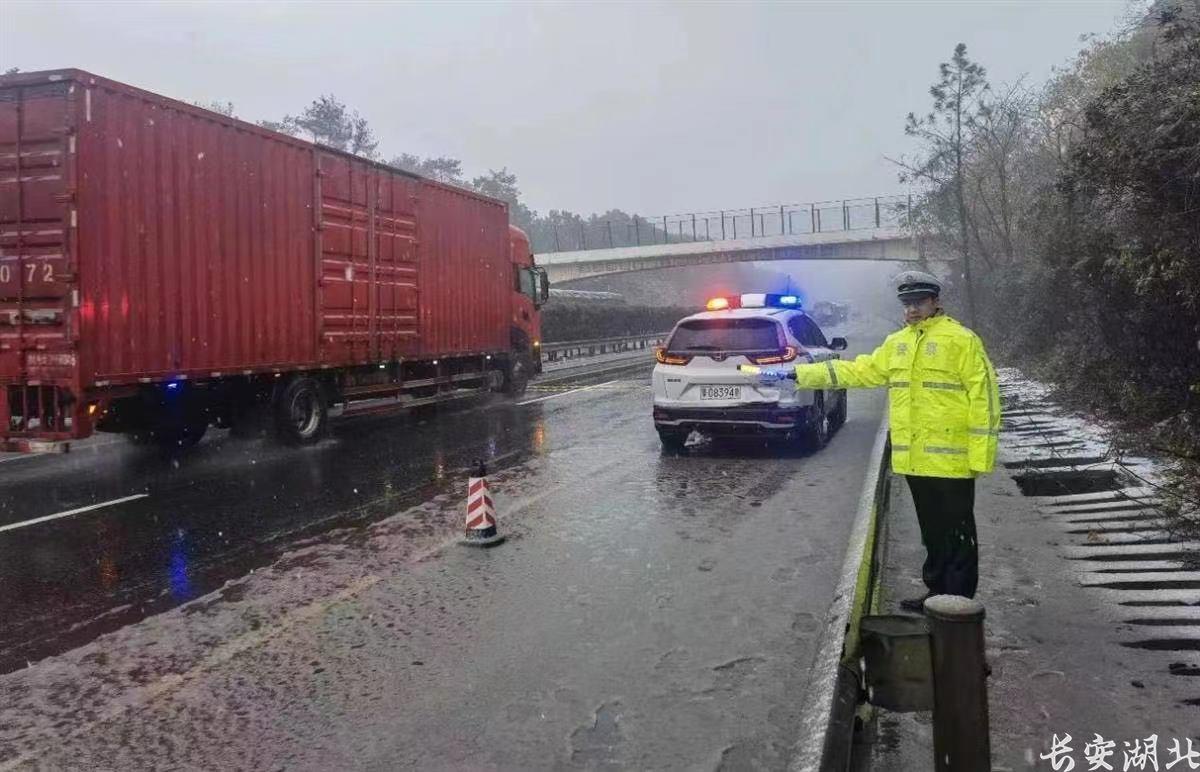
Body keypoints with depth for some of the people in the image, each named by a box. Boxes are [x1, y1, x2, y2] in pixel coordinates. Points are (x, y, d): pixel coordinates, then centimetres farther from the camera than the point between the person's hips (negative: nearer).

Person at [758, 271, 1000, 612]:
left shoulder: (961, 340, -8)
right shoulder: (897, 343, 14)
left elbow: (983, 397, -11)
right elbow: (857, 371, 15)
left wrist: (981, 455, -15)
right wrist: (797, 374, 10)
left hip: (949, 459, -7)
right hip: (914, 458, 7)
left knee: (956, 534, 2)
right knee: (931, 532, 17)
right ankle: (937, 593, 29)